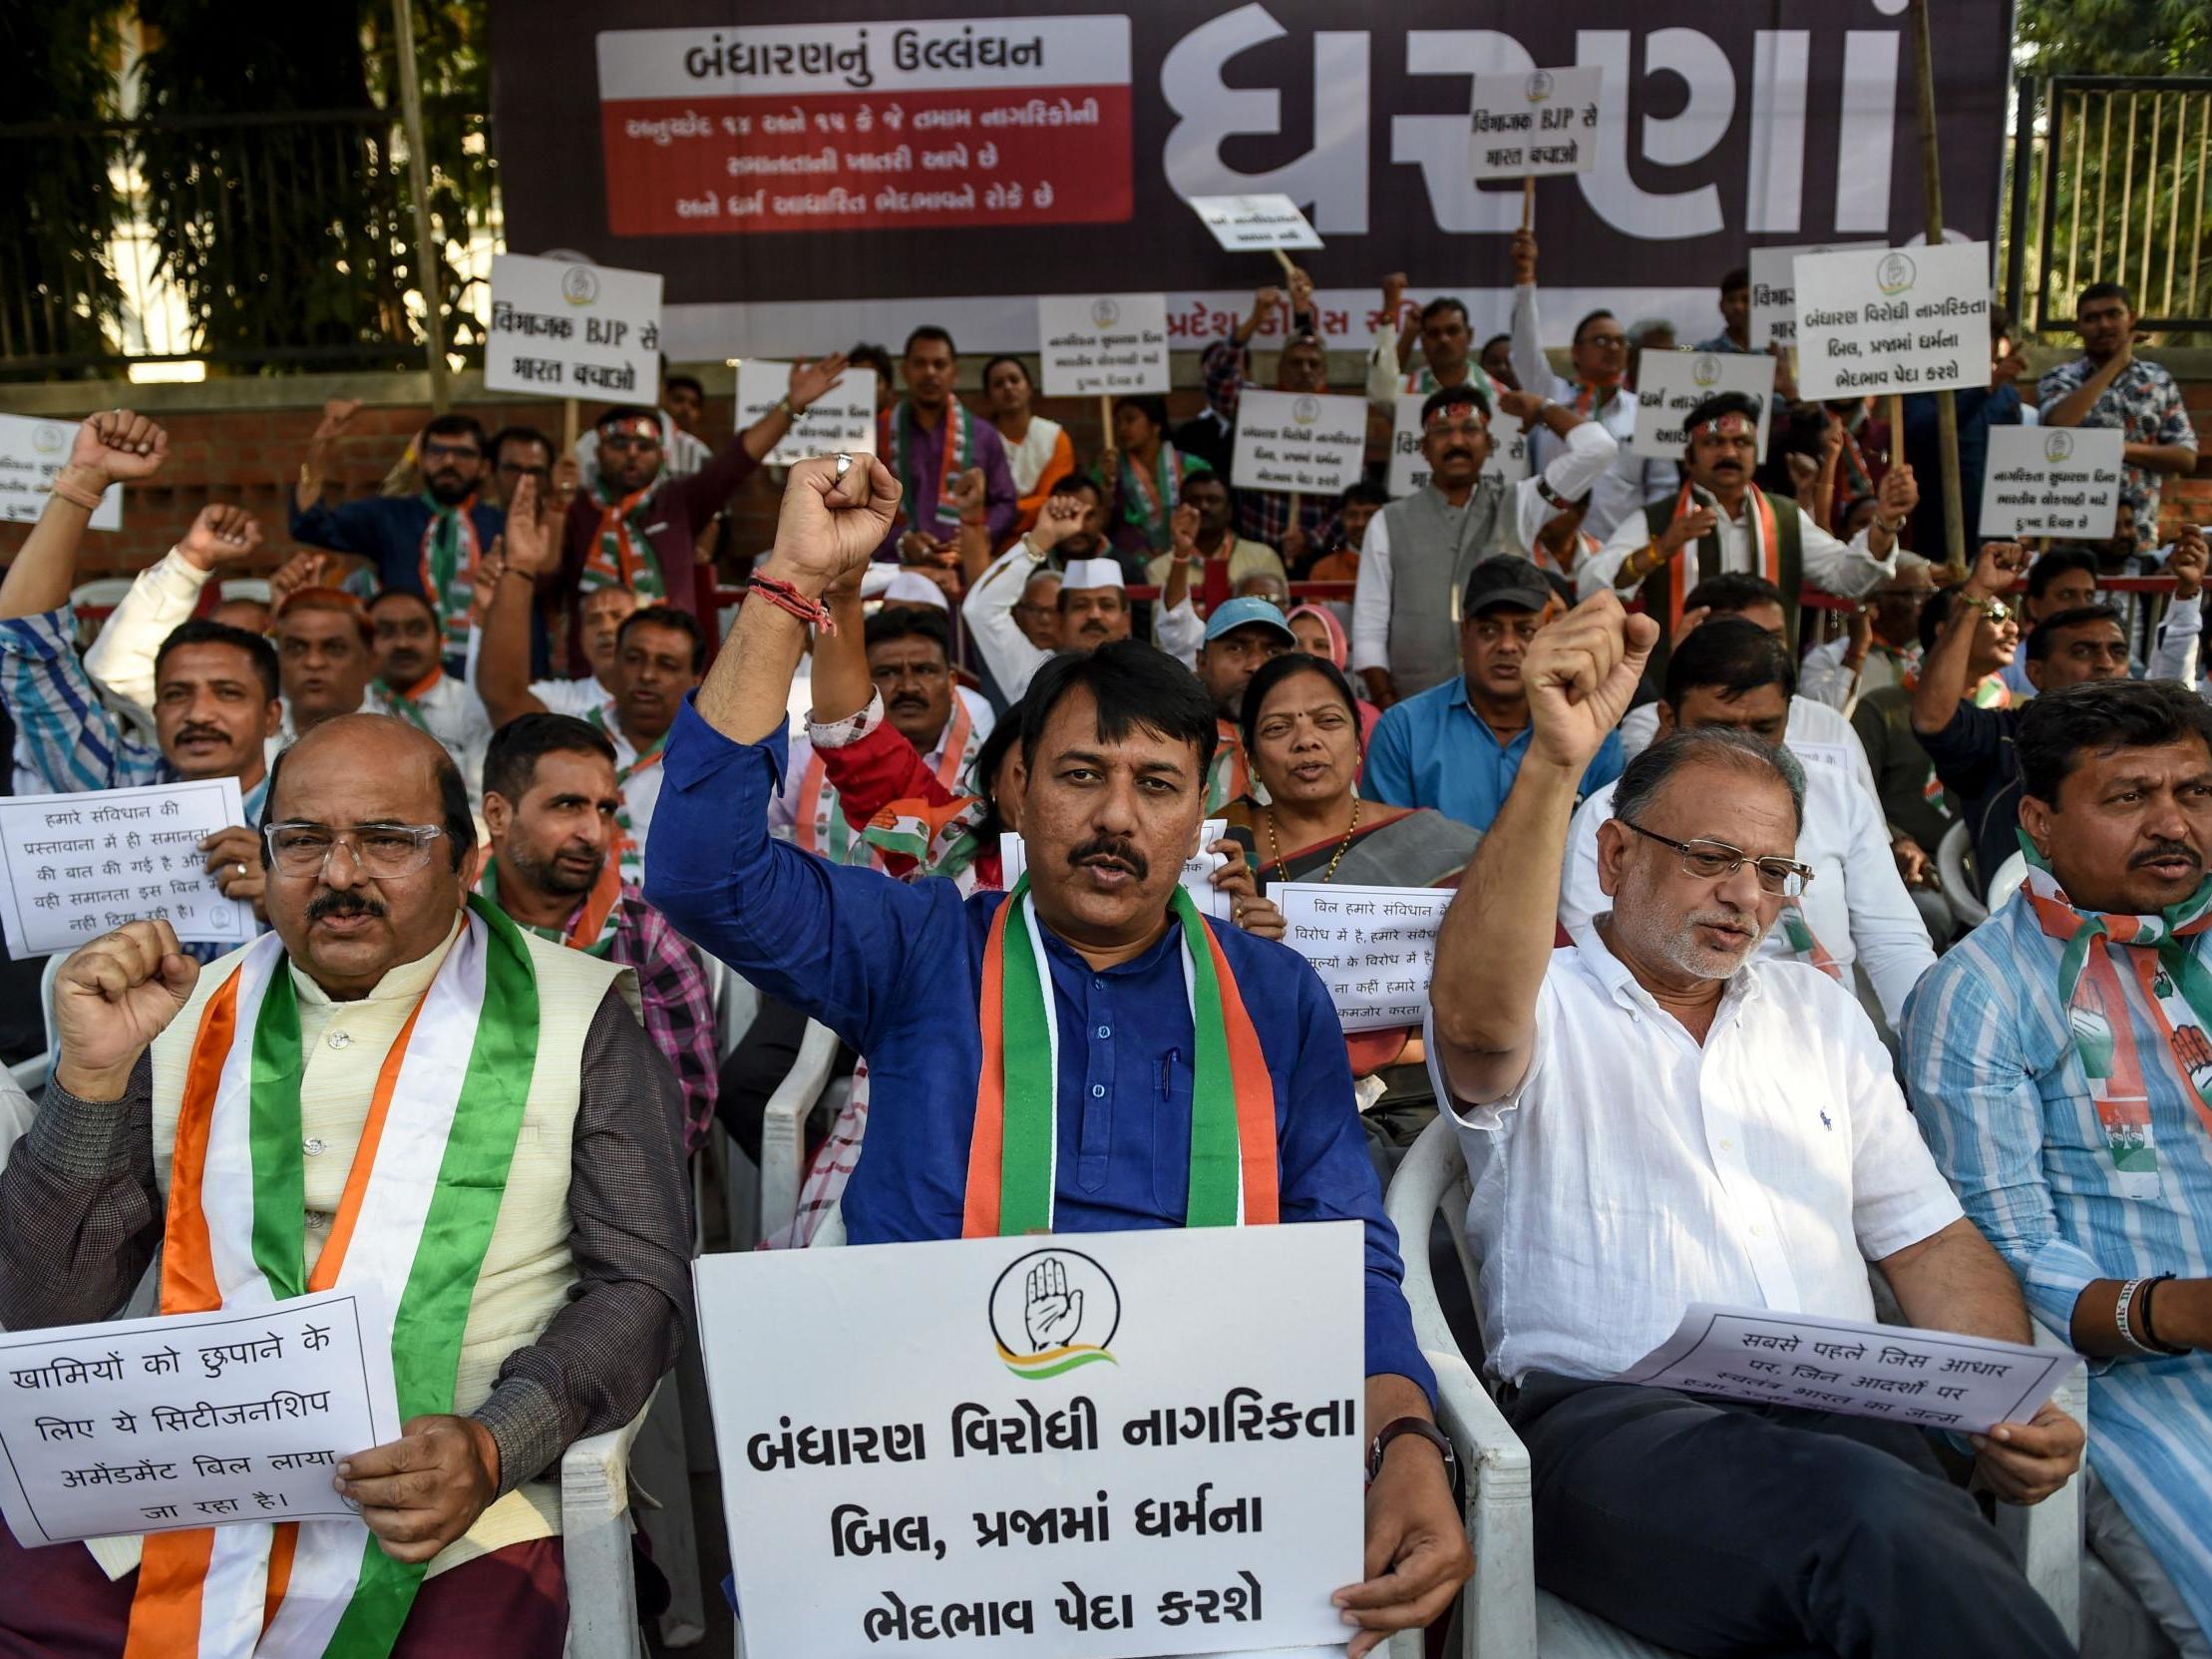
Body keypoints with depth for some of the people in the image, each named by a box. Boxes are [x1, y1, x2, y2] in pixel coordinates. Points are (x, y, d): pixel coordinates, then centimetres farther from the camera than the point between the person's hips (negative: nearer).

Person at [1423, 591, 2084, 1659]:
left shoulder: (1819, 1013, 23)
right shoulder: (1545, 1004, 5)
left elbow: (1930, 1242, 21)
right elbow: (1476, 1018, -22)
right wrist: (1556, 765, -33)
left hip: (1838, 1425, 4)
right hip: (1601, 1415, -3)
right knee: (1863, 1515, -35)